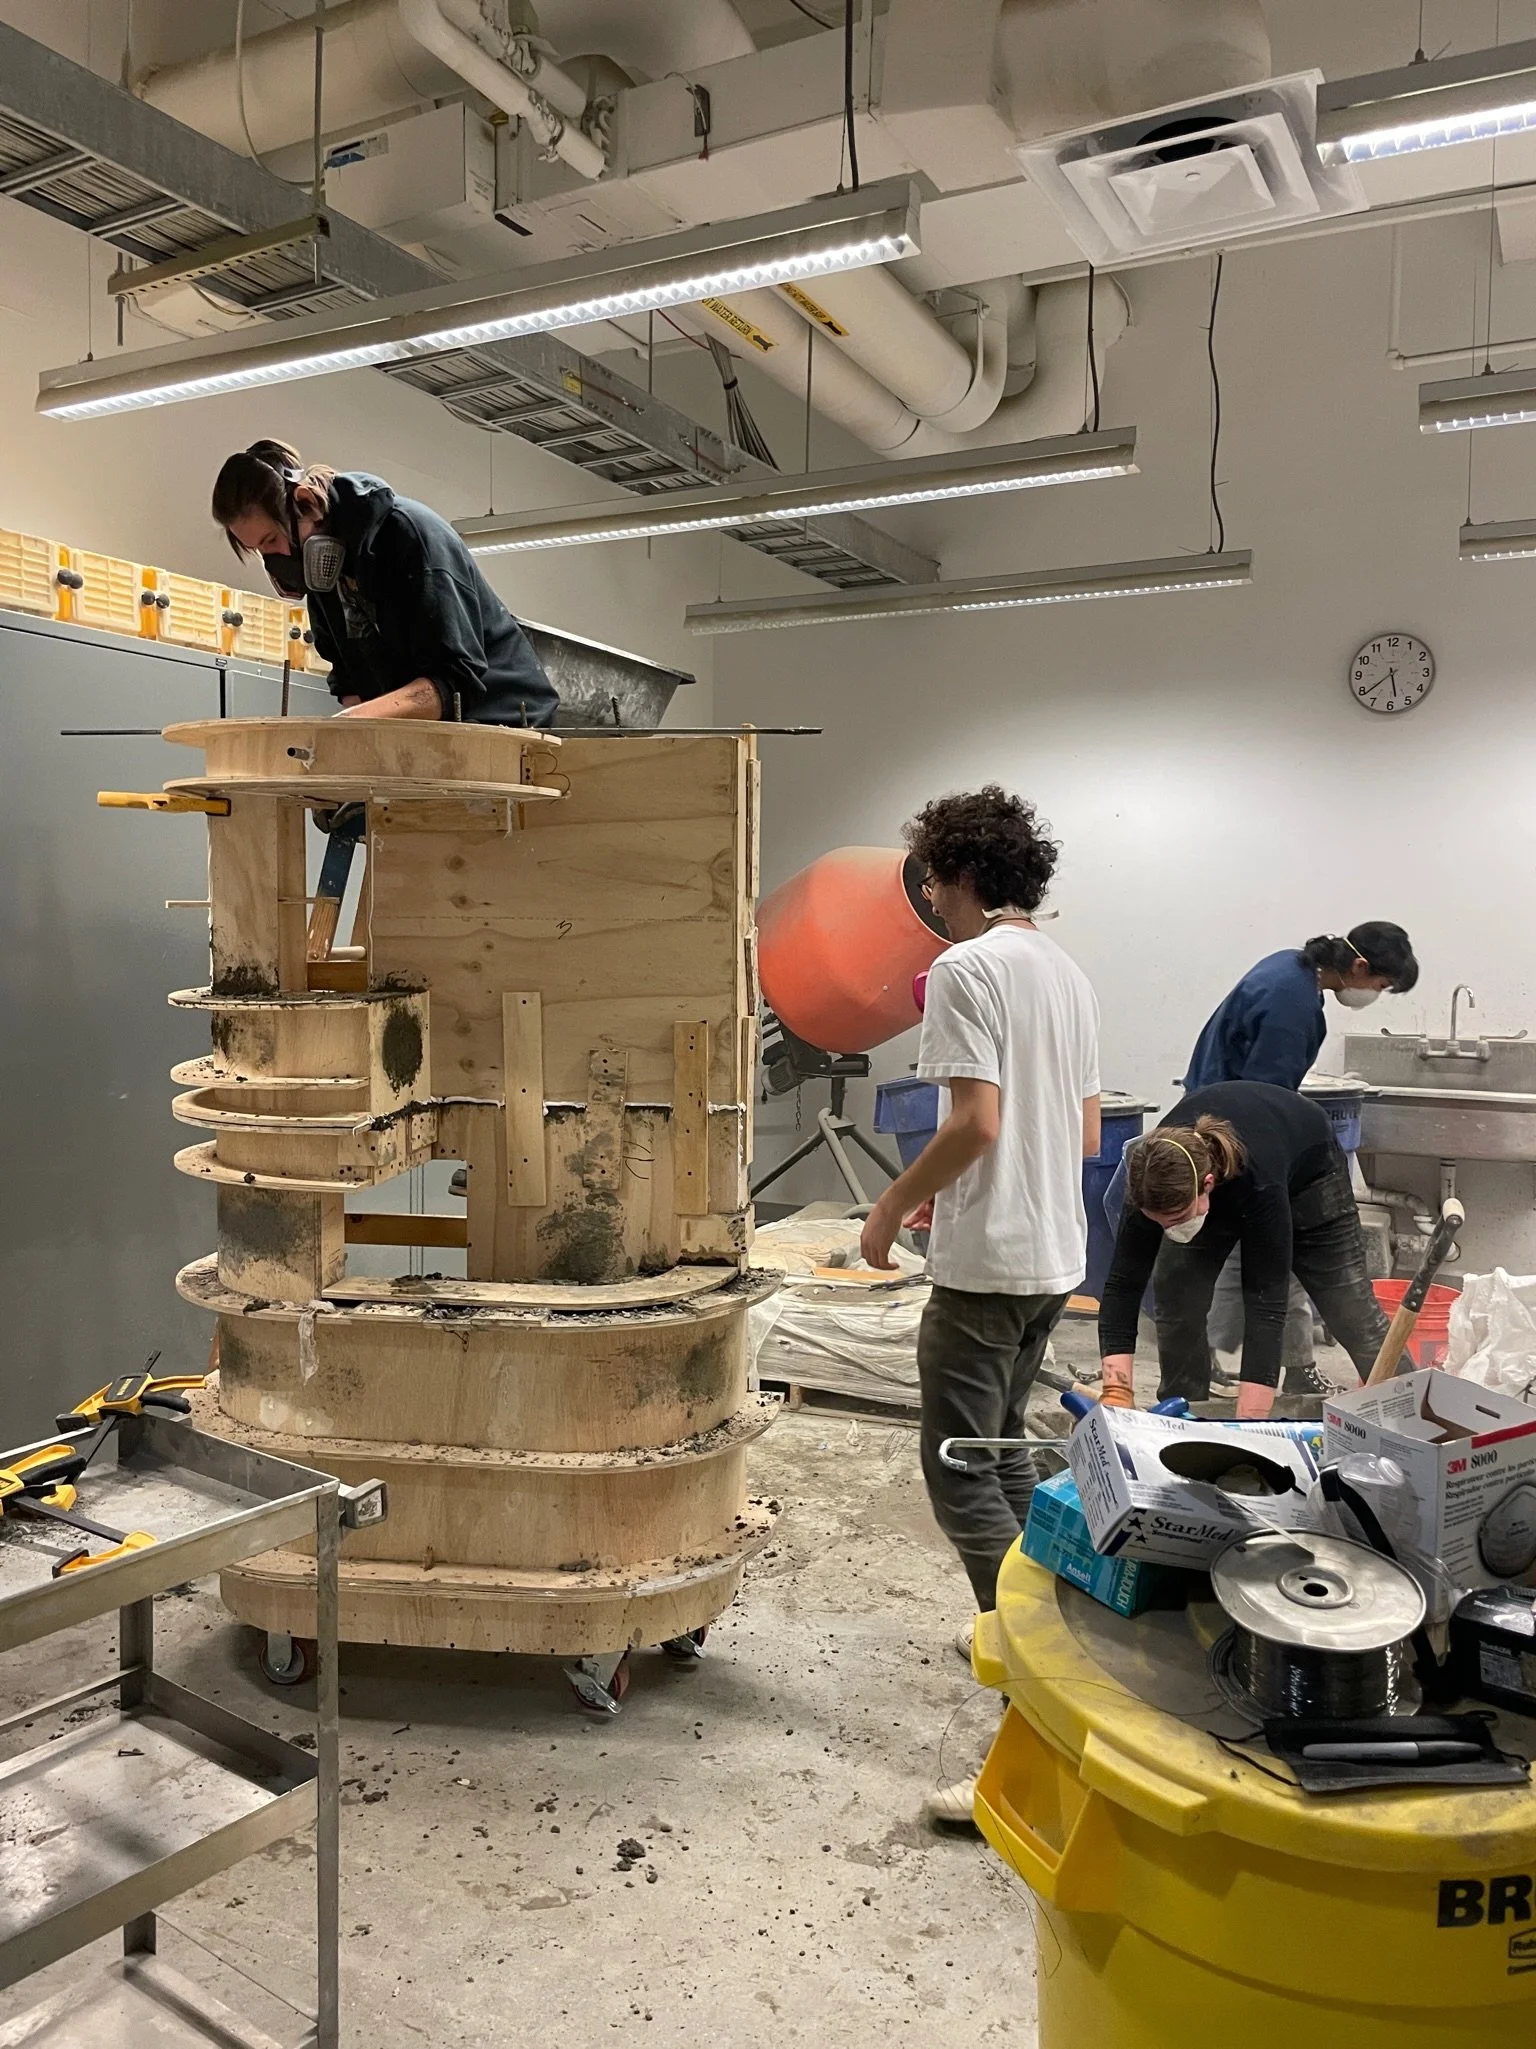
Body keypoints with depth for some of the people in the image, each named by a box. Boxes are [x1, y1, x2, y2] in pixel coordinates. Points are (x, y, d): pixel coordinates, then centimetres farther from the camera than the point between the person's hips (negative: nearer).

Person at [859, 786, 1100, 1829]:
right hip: (1057, 1251, 9)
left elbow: (977, 1122, -22)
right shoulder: (1069, 972, 13)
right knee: (1004, 1447, 23)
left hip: (986, 1263, -9)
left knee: (962, 1474, -6)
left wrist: (892, 1208, -9)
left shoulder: (967, 967, -14)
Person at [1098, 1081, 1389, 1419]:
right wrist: (1117, 1395, -40)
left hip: (1305, 1168, -2)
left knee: (1351, 1311, 0)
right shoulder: (1157, 1177, -36)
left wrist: (1247, 1426, -46)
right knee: (1176, 1299, -11)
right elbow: (1123, 1284, -32)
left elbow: (1266, 1302, -43)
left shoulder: (1258, 1181, -46)